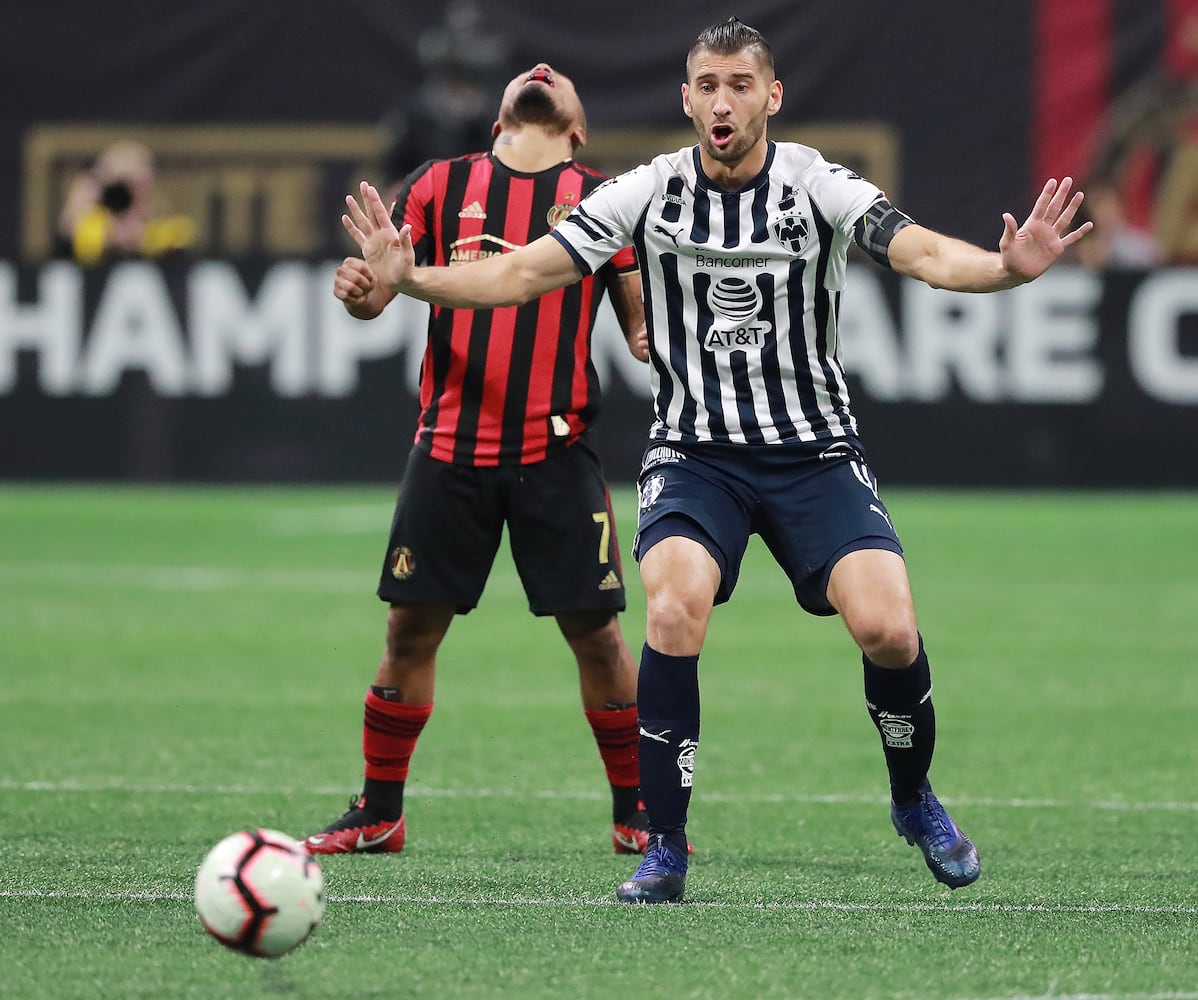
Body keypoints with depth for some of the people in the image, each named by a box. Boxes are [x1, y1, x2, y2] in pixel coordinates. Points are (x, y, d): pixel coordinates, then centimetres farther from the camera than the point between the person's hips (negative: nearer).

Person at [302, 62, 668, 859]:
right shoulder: (441, 186, 10)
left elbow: (643, 320, 7)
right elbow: (381, 292, 7)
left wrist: (655, 342, -16)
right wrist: (358, 290, -16)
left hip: (556, 454, -1)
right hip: (450, 448, 1)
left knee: (596, 632, -2)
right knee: (412, 630, 2)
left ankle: (636, 815, 12)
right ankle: (378, 815, 15)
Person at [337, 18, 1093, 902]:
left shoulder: (816, 184, -8)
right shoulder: (651, 192, -4)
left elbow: (922, 252, -22)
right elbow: (527, 271, -4)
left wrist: (1005, 267, -42)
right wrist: (411, 278, -18)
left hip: (814, 450, 0)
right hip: (695, 453, 0)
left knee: (888, 629, -17)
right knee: (674, 611, -26)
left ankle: (915, 800, 14)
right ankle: (665, 849, -12)